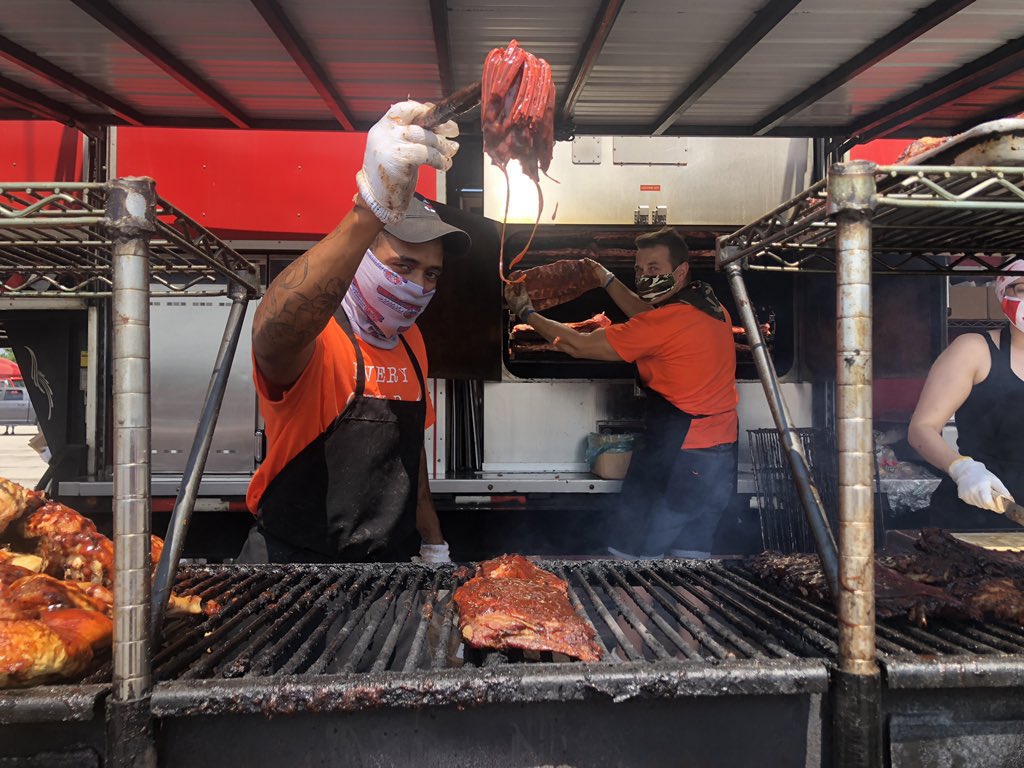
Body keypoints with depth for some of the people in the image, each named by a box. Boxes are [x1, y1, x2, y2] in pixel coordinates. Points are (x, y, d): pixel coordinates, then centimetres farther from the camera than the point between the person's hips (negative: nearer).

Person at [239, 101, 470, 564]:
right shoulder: (315, 341, -18)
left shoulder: (409, 344, 6)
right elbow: (272, 332, -42)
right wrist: (371, 210, -52)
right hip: (293, 566, -5)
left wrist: (434, 544, 18)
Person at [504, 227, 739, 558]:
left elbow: (579, 345, -12)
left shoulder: (672, 318, -19)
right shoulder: (709, 305, 7)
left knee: (629, 556, 1)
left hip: (680, 462, -9)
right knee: (690, 561, 16)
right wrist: (607, 278, 30)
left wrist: (526, 312, 0)